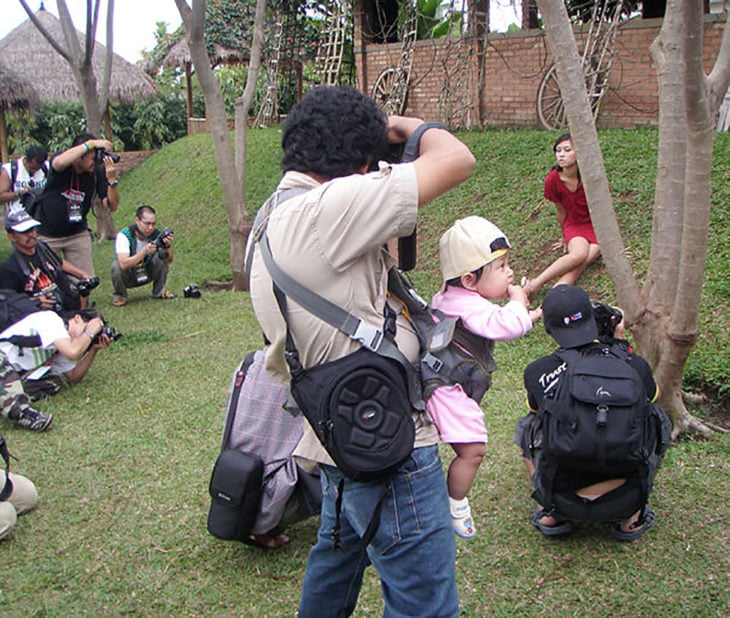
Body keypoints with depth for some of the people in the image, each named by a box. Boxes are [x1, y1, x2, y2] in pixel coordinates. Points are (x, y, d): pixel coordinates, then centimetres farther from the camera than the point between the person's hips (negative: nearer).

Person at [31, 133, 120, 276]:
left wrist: (112, 180, -31)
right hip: (46, 235, -2)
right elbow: (59, 163, -46)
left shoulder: (97, 173, -13)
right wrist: (90, 144, -42)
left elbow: (112, 206, -15)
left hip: (78, 233, 3)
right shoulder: (65, 164, -19)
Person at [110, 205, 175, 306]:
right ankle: (119, 295, -4)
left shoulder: (156, 235, -18)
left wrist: (168, 245, -44)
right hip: (128, 278, -2)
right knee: (117, 265, -33)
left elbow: (169, 260, -25)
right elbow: (124, 264, -40)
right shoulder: (124, 235, -27)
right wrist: (145, 252, -50)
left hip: (146, 274, 2)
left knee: (163, 253, -20)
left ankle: (159, 291, -2)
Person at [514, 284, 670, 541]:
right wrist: (620, 342, 21)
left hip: (563, 496, 0)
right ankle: (632, 519, 20)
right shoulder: (634, 364, -7)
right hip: (622, 496, 0)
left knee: (525, 426, 26)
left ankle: (552, 515, 16)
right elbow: (651, 395, 18)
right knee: (658, 419, 24)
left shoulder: (535, 372, -7)